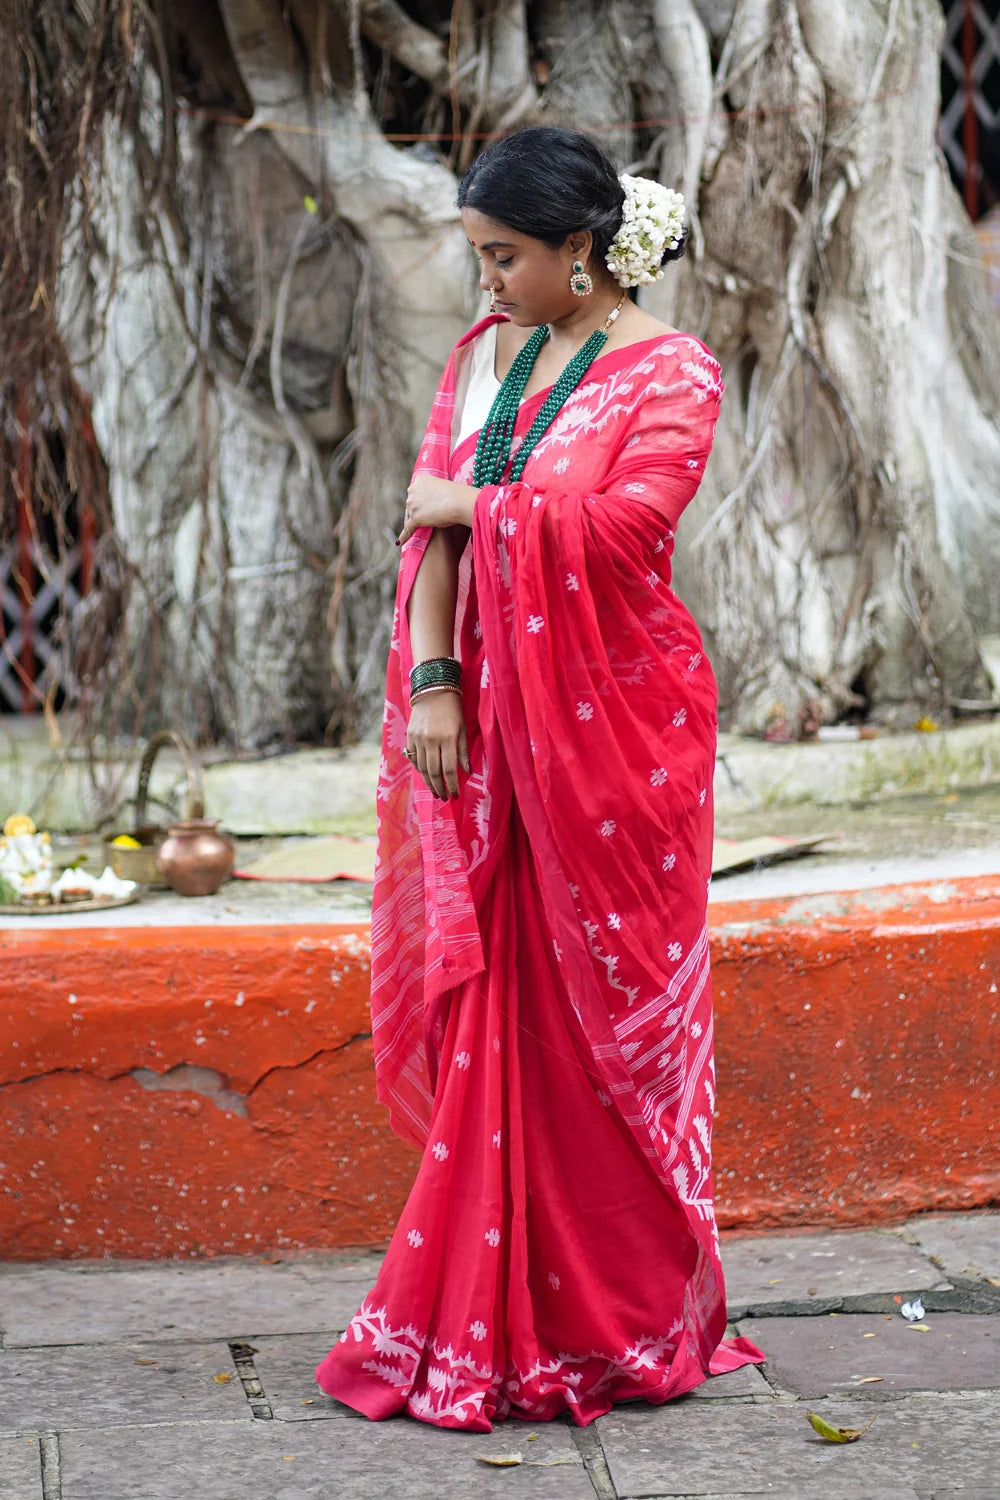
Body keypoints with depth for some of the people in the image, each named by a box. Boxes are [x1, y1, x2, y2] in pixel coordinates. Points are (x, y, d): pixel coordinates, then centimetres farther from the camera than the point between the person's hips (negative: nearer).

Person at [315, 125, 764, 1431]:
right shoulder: (488, 354, 12)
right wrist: (432, 680, -7)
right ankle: (486, 1324, 13)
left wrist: (475, 500, -10)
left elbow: (627, 519, -22)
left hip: (614, 726, -5)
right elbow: (433, 524, 5)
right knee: (492, 1008, 5)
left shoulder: (670, 372, -5)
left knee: (606, 1018, 1)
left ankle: (625, 1323, 15)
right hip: (490, 725, 5)